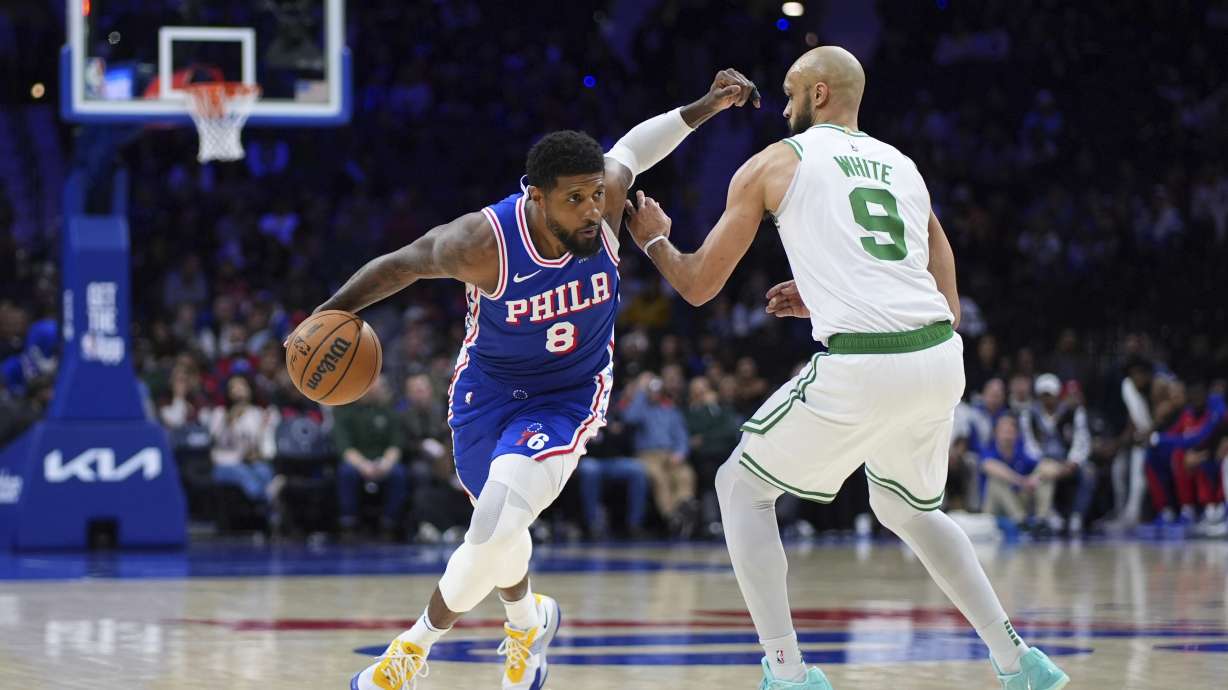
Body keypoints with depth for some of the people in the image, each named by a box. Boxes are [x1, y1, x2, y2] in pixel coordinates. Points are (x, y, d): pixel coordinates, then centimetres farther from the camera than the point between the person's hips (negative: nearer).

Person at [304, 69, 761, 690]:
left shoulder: (606, 199, -23)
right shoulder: (484, 242, -29)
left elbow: (629, 150, 1)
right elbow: (400, 265, -11)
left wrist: (705, 107, -3)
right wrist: (332, 311, -18)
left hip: (569, 395, 0)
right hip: (490, 385, 0)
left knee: (496, 527, -21)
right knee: (498, 527, 17)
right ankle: (527, 621, 53)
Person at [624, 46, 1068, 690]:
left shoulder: (773, 164, 7)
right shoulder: (902, 166, 23)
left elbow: (698, 286, 11)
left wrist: (654, 239, 33)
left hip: (861, 369, -6)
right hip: (941, 356, 6)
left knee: (740, 487, 14)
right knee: (907, 509, 31)